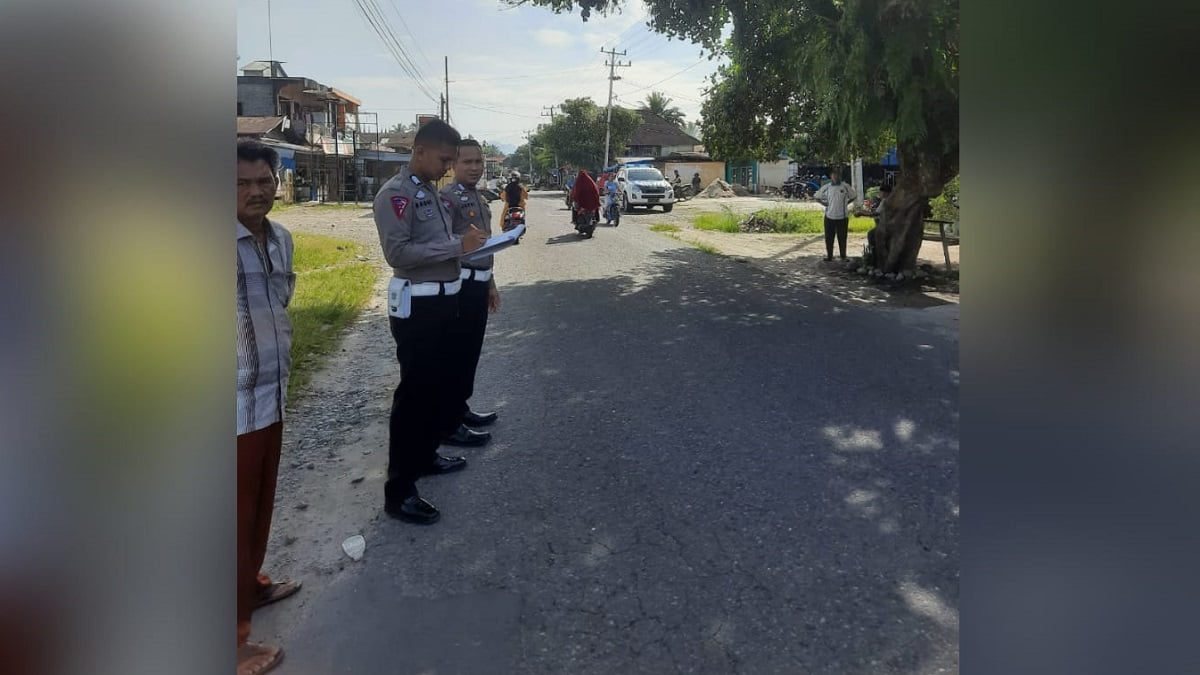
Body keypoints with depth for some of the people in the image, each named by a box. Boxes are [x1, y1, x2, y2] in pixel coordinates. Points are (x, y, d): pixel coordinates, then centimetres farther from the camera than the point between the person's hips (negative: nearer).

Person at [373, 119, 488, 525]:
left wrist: (468, 241, 5)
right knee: (414, 392, -6)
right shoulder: (395, 194, -13)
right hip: (415, 305, -9)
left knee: (440, 384, 19)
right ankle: (399, 492, 3)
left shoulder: (433, 193, 15)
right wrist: (458, 246, -24)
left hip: (443, 300, 9)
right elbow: (398, 252, -24)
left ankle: (425, 456, 38)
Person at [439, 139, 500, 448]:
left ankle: (460, 408, 31)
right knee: (456, 353, -4)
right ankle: (449, 425, 5)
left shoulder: (480, 199, 18)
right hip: (459, 285, -9)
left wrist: (491, 284, 25)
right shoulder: (448, 197, -11)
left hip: (479, 284, 9)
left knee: (471, 351, 16)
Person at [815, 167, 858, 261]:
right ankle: (829, 256, 16)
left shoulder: (846, 187, 0)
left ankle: (843, 256, 15)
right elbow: (818, 197, 13)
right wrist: (826, 204, 3)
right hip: (829, 216, 1)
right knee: (829, 238, 4)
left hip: (842, 217, -1)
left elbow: (854, 196, 12)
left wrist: (845, 203, 4)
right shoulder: (826, 187, 1)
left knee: (842, 237, 4)